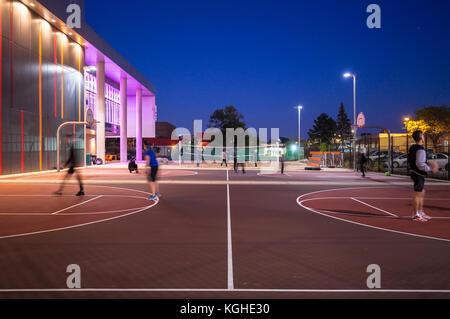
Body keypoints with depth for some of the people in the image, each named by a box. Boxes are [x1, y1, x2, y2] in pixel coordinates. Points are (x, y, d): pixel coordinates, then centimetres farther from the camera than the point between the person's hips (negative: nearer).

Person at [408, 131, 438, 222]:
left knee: (422, 194, 18)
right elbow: (420, 164, -25)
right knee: (417, 195, -2)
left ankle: (420, 212, 26)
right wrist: (430, 169, -13)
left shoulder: (412, 148, 11)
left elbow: (410, 161, 18)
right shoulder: (420, 150, -19)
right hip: (418, 174, -10)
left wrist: (427, 165, 19)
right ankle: (416, 215, 4)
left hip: (414, 172, 10)